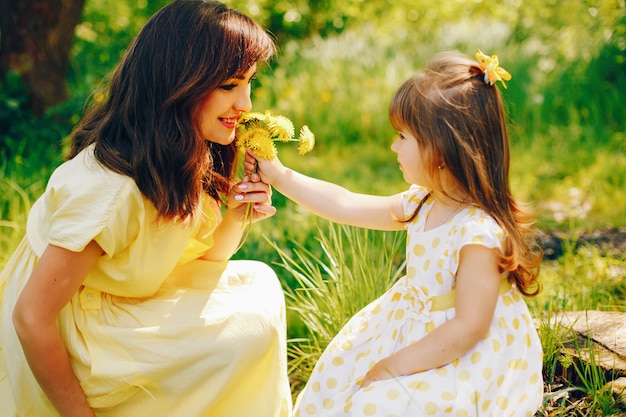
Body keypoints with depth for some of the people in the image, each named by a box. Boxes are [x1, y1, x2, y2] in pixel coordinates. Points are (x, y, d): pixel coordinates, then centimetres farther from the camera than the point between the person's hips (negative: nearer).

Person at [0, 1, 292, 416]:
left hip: (114, 314, 8)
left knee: (257, 284, 1)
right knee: (250, 328, -14)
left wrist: (237, 217, -15)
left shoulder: (181, 161, -4)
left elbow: (194, 267, 3)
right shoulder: (112, 187, -31)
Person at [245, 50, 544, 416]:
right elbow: (345, 205, 9)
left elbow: (469, 328, -27)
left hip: (471, 357, -9)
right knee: (340, 366, 11)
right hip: (415, 327, 9)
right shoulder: (422, 203, -1)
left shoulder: (479, 232, -28)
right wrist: (280, 176, 9)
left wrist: (397, 365, -23)